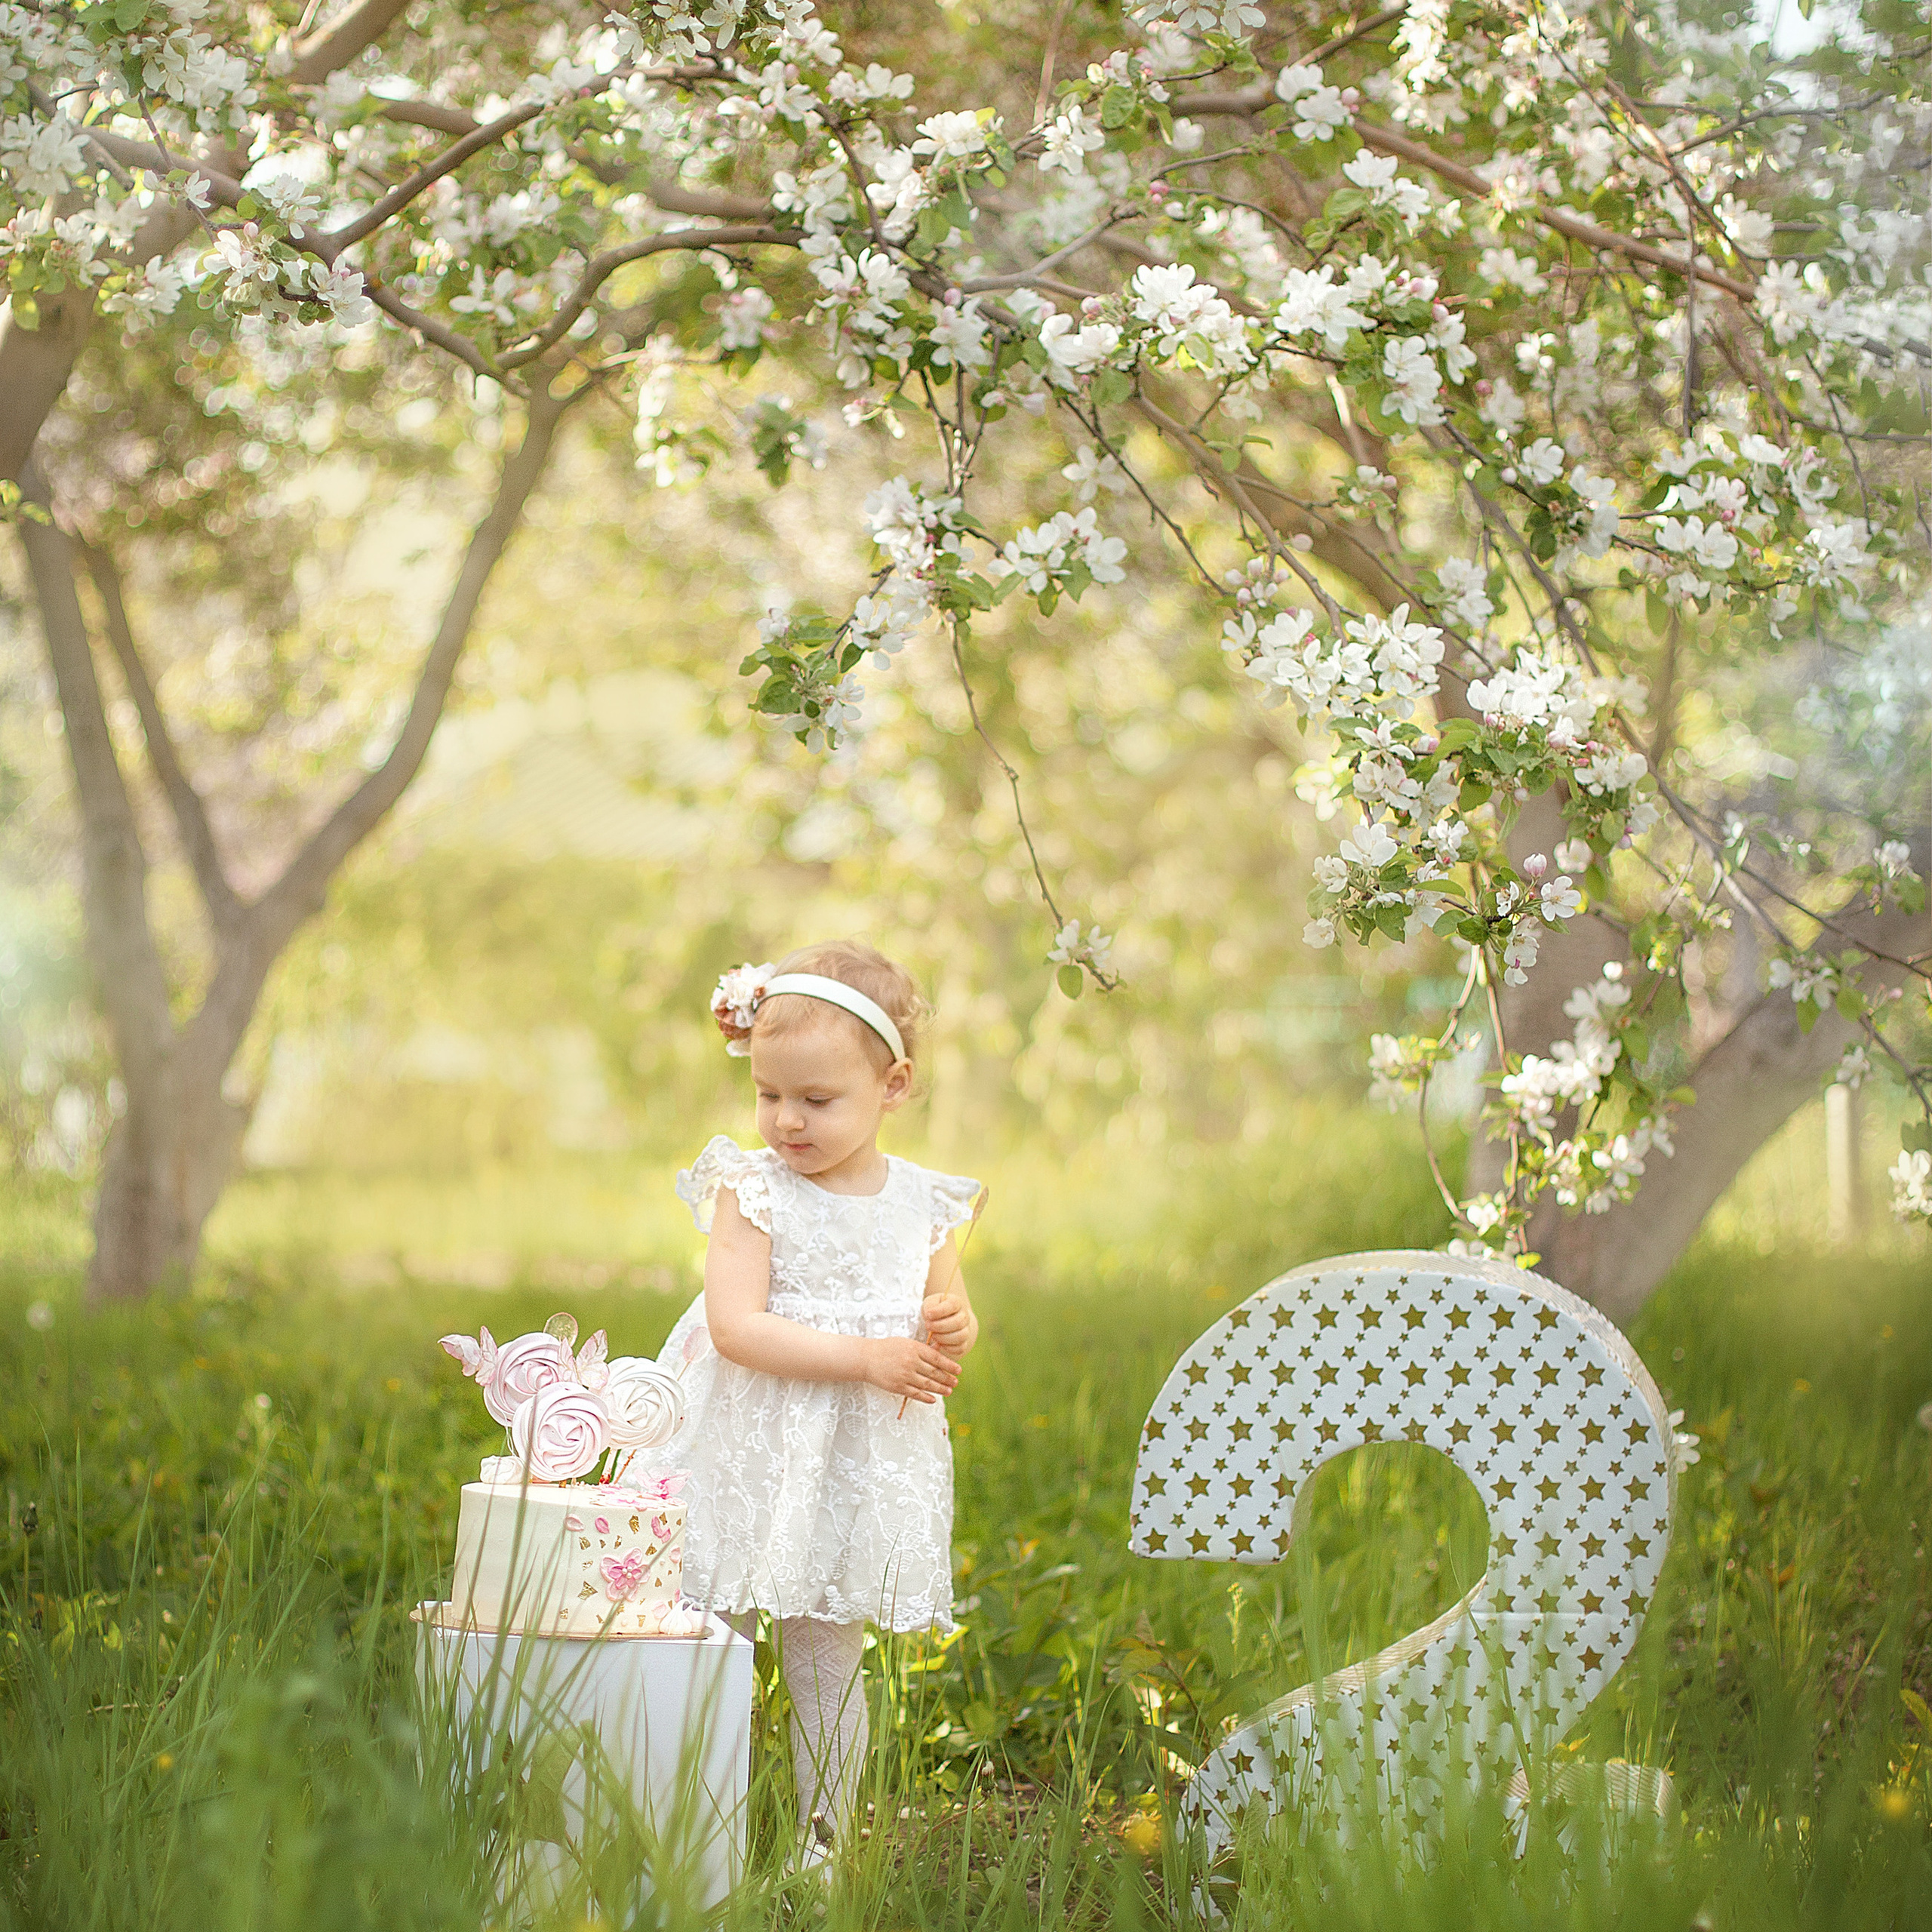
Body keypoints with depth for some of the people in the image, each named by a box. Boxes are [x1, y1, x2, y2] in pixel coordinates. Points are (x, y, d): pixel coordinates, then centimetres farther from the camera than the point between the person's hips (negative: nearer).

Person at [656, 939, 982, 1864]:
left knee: (828, 1668, 11)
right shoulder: (753, 1190, -9)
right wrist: (868, 1356, -21)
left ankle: (824, 1844, 21)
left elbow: (952, 1312, 18)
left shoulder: (921, 1203, 3)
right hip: (749, 1463, -3)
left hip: (857, 1470, 3)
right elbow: (736, 1327, -19)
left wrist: (952, 1332, -7)